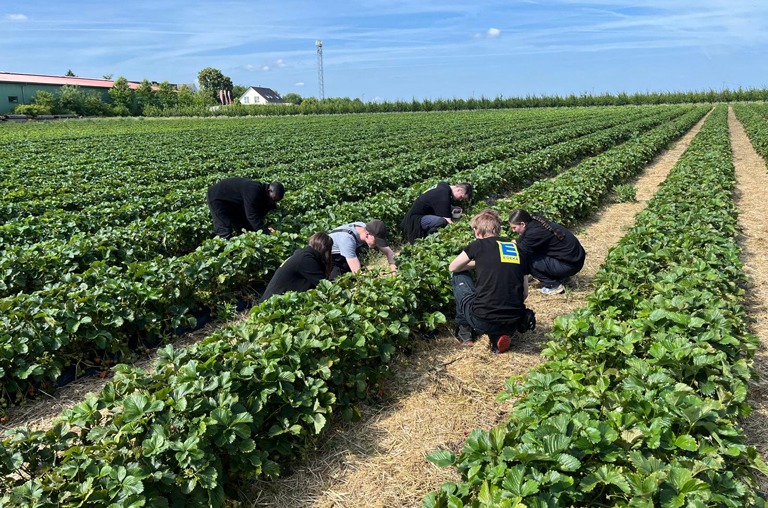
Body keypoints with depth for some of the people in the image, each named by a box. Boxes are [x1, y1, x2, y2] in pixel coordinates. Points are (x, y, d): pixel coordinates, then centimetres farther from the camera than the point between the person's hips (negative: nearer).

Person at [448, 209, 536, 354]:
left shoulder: (479, 245, 2)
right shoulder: (518, 250, 13)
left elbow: (452, 268, 18)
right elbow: (525, 293, 14)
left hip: (482, 321, -3)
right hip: (513, 323, 3)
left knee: (459, 276, 21)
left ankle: (464, 330, 23)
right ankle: (501, 334, 9)